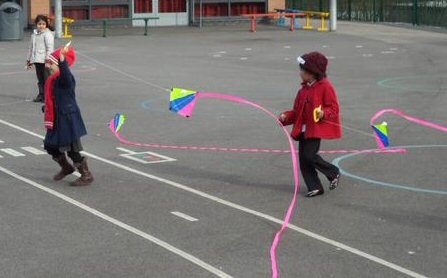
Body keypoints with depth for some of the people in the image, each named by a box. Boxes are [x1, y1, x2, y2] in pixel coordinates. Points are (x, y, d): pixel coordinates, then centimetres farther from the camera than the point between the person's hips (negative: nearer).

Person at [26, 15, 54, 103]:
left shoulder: (48, 34, -7)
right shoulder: (34, 34, 15)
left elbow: (50, 48, -13)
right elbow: (31, 47, 23)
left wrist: (48, 59, -20)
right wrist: (29, 59, 24)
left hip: (45, 60, -7)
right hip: (37, 60, 7)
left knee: (47, 78, -4)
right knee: (40, 79, 12)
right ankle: (41, 95, 17)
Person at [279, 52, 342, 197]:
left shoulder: (325, 87, -9)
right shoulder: (304, 88, 15)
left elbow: (334, 108, -11)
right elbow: (298, 111, 20)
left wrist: (323, 113, -30)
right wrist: (286, 117, 5)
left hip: (317, 128, -8)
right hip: (303, 129, 8)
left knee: (309, 155, -16)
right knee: (303, 158, 3)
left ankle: (333, 173, 6)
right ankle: (315, 187, 11)